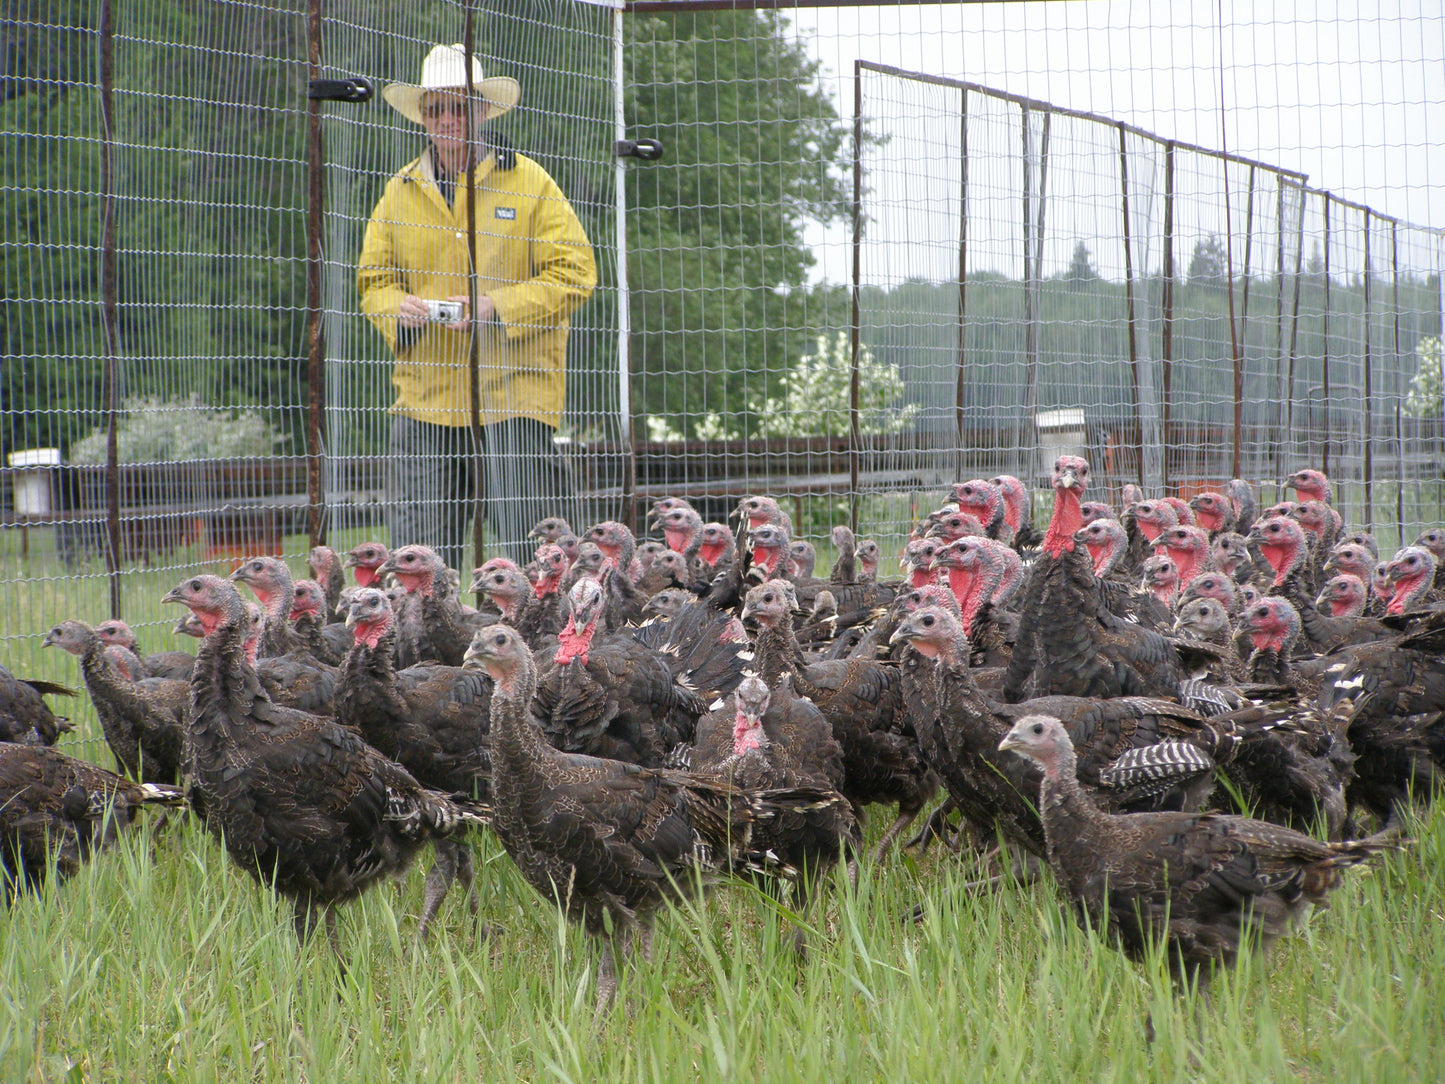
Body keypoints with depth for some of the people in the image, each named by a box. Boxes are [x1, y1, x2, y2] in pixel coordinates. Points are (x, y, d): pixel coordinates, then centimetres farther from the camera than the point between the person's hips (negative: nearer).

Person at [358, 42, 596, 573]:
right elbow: (374, 279, 18)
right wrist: (397, 307, -5)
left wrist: (501, 307, -15)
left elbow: (574, 273, -1)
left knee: (533, 552, -7)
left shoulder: (529, 183, 2)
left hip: (514, 395, -3)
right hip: (425, 402, 3)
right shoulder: (401, 192, 13)